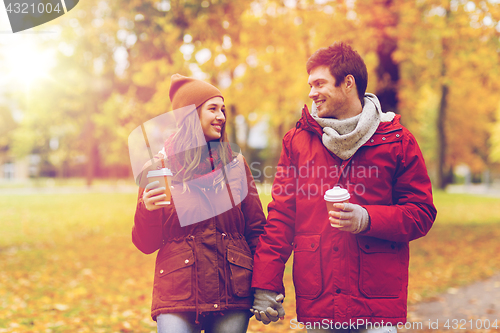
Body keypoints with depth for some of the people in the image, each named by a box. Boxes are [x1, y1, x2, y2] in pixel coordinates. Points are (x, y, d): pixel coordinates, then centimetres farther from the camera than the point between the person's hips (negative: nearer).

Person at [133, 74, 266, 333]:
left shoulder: (235, 164, 7)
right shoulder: (159, 168, 3)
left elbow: (256, 230, 9)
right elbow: (146, 245, 5)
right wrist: (147, 211, -14)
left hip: (233, 292, 2)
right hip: (178, 294, -1)